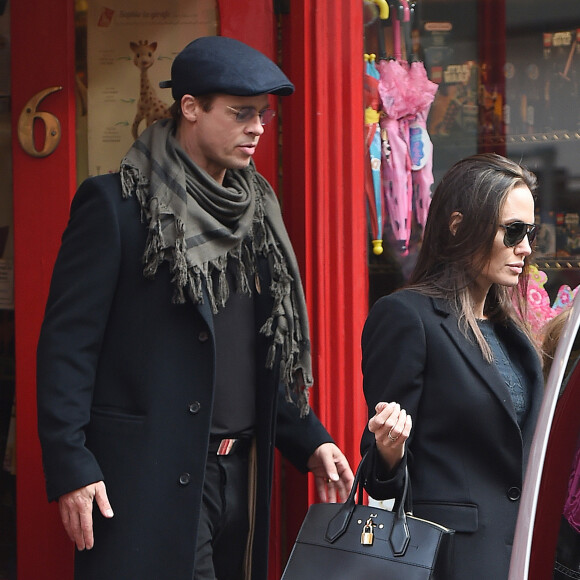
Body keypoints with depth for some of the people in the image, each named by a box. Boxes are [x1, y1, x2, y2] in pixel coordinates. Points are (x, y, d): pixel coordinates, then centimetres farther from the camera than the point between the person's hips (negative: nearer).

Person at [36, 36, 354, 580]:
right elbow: (67, 343, -10)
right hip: (151, 477, -6)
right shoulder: (114, 204, -7)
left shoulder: (256, 209, 14)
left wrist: (308, 440, 11)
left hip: (239, 471, 7)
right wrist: (70, 468, -17)